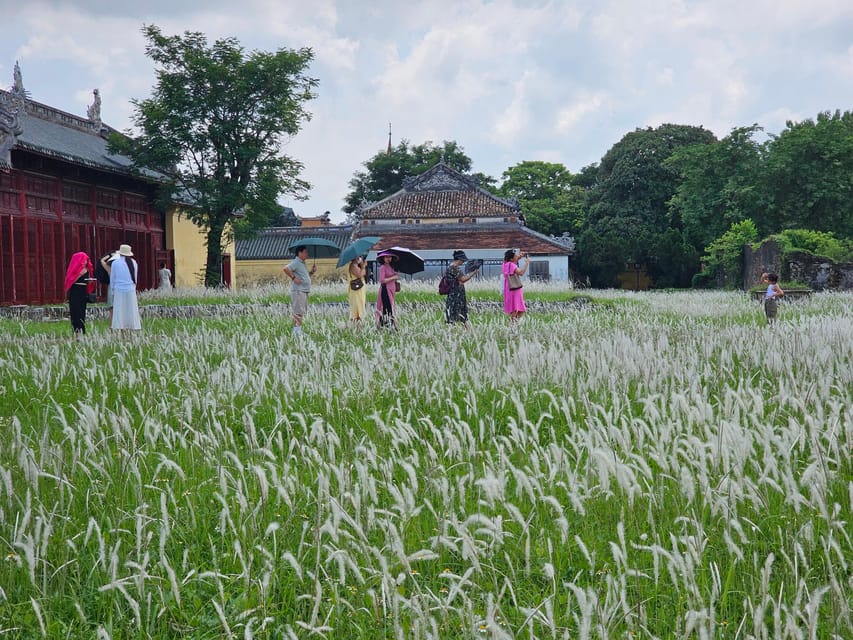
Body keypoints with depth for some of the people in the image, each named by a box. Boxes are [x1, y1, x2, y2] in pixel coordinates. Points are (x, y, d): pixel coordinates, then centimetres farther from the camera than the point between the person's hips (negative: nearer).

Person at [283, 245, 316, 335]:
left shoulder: (303, 263, 20)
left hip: (304, 291, 10)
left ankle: (296, 331, 16)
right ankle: (297, 331, -12)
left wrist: (312, 272, 10)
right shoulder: (296, 262, -11)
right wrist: (293, 278, -21)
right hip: (298, 290, -10)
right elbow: (286, 269, -24)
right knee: (298, 312, -11)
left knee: (302, 311, 12)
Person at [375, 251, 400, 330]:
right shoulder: (383, 267, -8)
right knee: (388, 308, -13)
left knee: (392, 308, 6)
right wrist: (393, 277, -12)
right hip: (385, 290, -9)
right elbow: (382, 280, -17)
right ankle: (388, 326, -14)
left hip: (391, 290, 9)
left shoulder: (390, 267, 16)